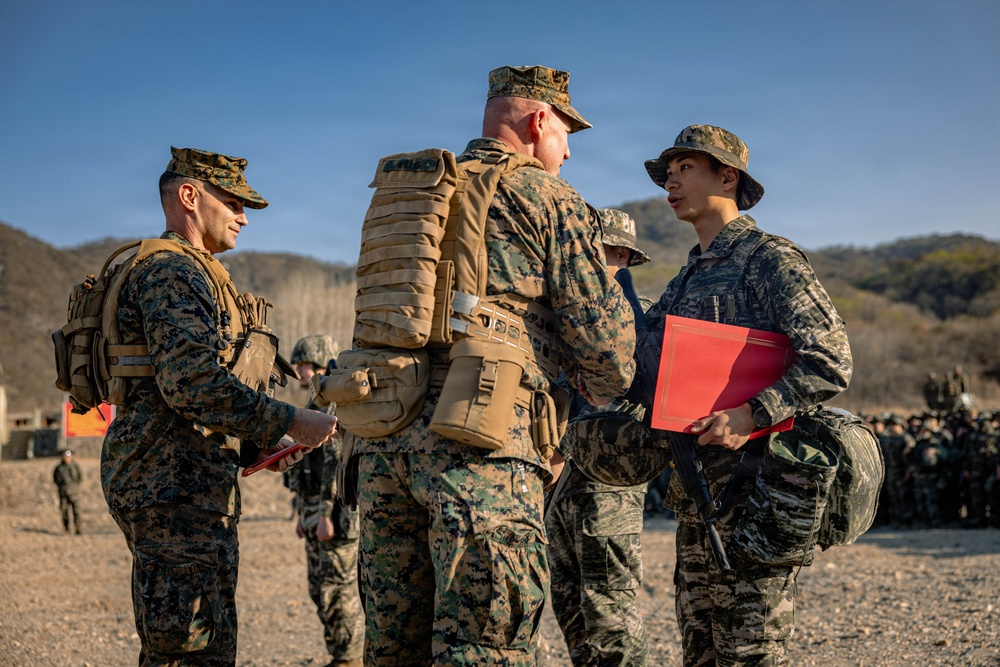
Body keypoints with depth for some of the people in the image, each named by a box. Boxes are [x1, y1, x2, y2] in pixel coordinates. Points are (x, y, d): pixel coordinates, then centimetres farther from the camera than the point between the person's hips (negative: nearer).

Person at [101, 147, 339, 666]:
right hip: (174, 482, -11)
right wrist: (289, 423, -18)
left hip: (178, 481, 11)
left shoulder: (192, 272, 25)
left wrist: (252, 450, 15)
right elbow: (192, 383, -24)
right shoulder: (173, 271, -10)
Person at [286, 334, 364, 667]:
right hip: (316, 510, 10)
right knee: (321, 588, 12)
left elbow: (337, 461, -21)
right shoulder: (318, 404, 18)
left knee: (339, 589, -6)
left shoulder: (336, 403, -14)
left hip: (336, 511, -10)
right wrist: (303, 514, 22)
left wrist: (325, 513, -23)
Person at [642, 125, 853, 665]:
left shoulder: (769, 258, -6)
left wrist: (753, 414, -26)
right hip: (696, 496, 9)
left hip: (751, 493, -9)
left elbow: (830, 362, -16)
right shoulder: (689, 278, 22)